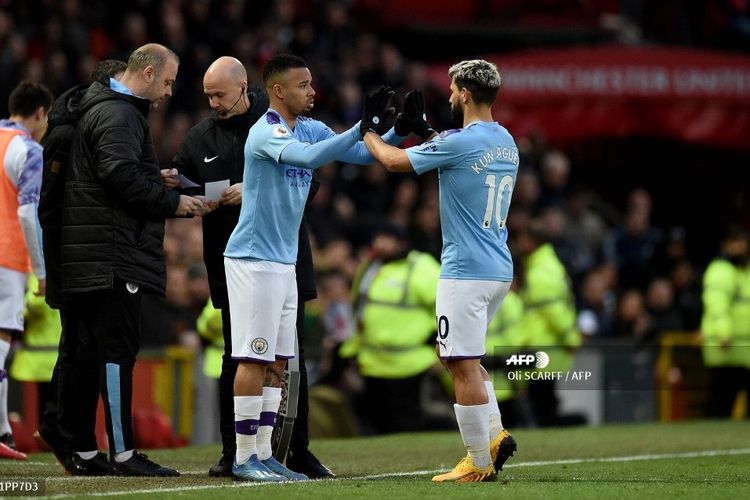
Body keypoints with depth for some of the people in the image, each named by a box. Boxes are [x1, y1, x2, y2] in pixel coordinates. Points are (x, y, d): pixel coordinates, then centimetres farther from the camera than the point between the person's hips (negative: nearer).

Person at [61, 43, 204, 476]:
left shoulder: (117, 110, 23)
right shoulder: (117, 115, -11)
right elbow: (121, 174, -22)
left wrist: (157, 180, 16)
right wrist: (171, 200, -14)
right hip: (113, 253, -11)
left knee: (93, 349, 11)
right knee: (119, 347, -10)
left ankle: (83, 448, 13)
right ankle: (123, 452, -12)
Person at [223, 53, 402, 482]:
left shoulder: (310, 129, 10)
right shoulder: (265, 132, -16)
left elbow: (362, 155, 10)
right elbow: (308, 157, -33)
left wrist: (396, 131, -7)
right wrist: (362, 127, -35)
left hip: (284, 261, 9)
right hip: (254, 258, -9)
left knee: (277, 361, 9)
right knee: (254, 357, -7)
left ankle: (263, 454, 13)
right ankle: (244, 458, -4)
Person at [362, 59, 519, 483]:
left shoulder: (460, 142, -15)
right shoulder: (507, 143, 10)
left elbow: (393, 161, -5)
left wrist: (370, 131, 14)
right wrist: (422, 129, 30)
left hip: (466, 271, -9)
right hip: (501, 270, 9)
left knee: (464, 365, -4)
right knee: (464, 356, 22)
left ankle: (480, 464, -4)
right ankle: (495, 435, 11)